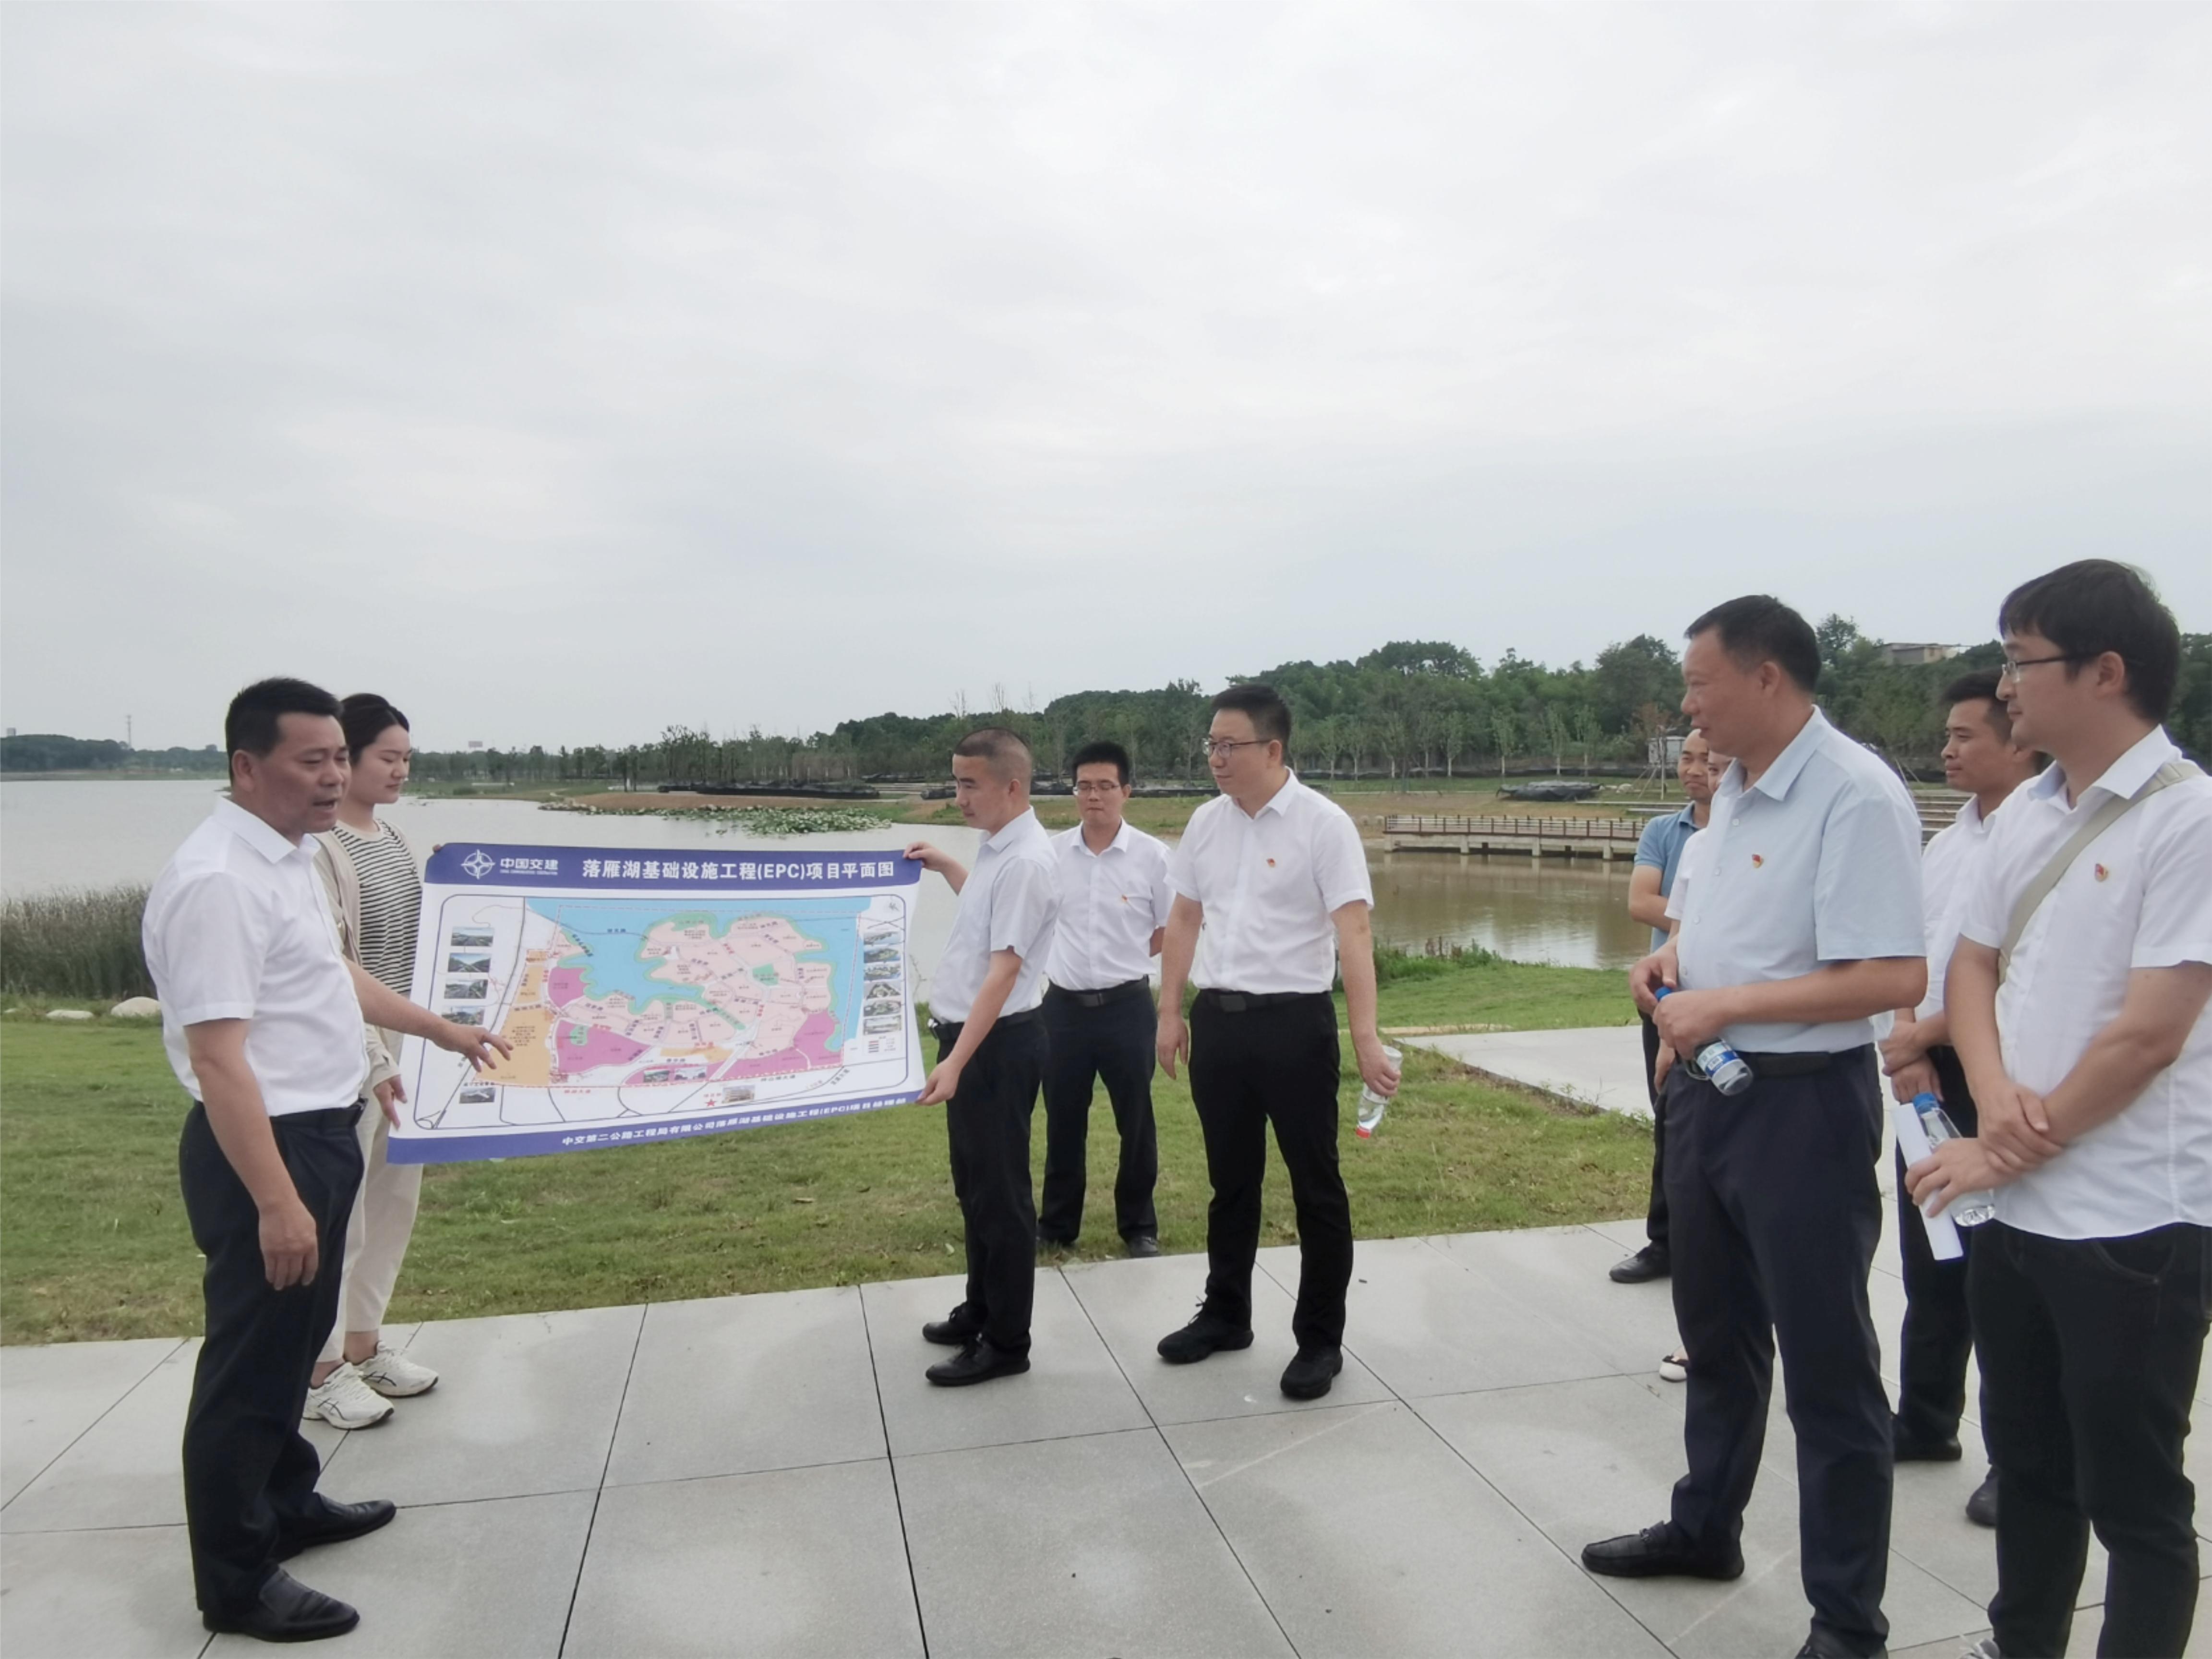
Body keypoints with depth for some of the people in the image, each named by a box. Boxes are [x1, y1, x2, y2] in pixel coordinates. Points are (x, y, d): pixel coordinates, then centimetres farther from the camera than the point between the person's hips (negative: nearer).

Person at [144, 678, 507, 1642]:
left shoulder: (290, 857, 8)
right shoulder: (218, 880, -24)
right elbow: (217, 1057, -27)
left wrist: (444, 1032, 30)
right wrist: (275, 1201, -28)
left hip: (322, 1133, 10)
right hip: (264, 1147, -10)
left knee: (296, 1339, 23)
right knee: (251, 1361, 4)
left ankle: (288, 1505, 42)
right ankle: (236, 1581, 21)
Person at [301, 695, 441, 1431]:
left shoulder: (393, 837, 10)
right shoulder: (319, 846, -15)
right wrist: (374, 1059, -22)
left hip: (409, 1042, 8)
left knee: (395, 1199, 16)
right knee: (341, 1210, 3)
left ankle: (363, 1345, 30)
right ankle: (321, 1369, 18)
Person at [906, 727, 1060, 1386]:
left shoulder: (1026, 860, -20)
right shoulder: (997, 849, 10)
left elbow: (1005, 970, -26)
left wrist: (956, 1060, -28)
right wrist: (945, 867, 26)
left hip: (998, 1045, -10)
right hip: (971, 1037, 10)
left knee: (1000, 1194, 1)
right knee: (974, 1186, 21)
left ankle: (1006, 1343, 14)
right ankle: (981, 1310, 37)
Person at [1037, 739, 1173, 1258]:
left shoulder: (1151, 855, -7)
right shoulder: (1051, 852, -1)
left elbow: (1172, 933, 2)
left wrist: (1124, 959, 2)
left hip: (1126, 1007, -2)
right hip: (1064, 1006, 2)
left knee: (1136, 1122, 9)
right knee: (1062, 1123, 13)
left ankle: (1140, 1227, 26)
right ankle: (1056, 1226, 29)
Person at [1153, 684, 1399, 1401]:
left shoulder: (1323, 824, -12)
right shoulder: (1206, 823, 6)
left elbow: (1353, 932, -16)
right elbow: (1184, 920, 14)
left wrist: (1366, 1035, -23)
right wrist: (1170, 1012, 12)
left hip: (1294, 1022, -5)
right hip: (1218, 1019, 5)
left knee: (1315, 1184, 7)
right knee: (1230, 1179, 19)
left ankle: (1321, 1341, 22)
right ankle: (1225, 1315, 36)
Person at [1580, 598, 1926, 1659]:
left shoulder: (1855, 795, -20)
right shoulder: (1733, 791, 8)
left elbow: (1895, 977, -27)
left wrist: (1721, 1003, -23)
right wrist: (1674, 959, 3)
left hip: (1803, 1103, -9)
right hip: (1709, 1090, 9)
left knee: (1825, 1362, 6)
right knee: (1715, 1331, 23)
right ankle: (1705, 1526, 43)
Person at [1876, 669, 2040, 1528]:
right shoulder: (1946, 845, 12)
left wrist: (1921, 1037, -12)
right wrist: (1910, 1047, -3)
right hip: (1927, 1075, 8)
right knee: (1929, 1264, 17)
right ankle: (1927, 1420, 31)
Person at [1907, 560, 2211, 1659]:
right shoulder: (2026, 813, 7)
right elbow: (1972, 967, 11)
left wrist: (2007, 1152, -11)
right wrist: (1995, 1095, -7)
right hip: (2014, 1204, 7)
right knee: (2026, 1465, 21)